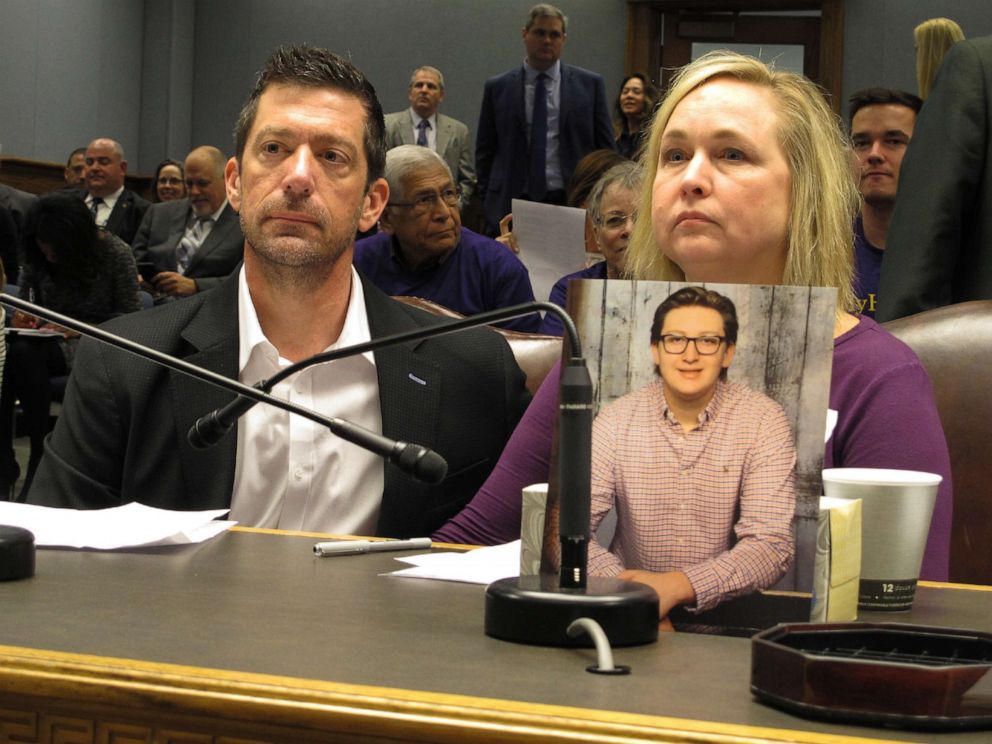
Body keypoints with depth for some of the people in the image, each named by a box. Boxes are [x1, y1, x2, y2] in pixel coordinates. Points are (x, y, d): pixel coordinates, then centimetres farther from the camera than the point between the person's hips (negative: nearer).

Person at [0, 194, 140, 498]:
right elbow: (25, 300, 18)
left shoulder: (115, 254, -6)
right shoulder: (37, 257, 7)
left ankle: (39, 459, -26)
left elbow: (129, 318, -5)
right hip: (49, 338, 5)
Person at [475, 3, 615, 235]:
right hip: (511, 206, 0)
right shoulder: (498, 88, 8)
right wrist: (490, 202, 2)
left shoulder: (589, 84, 6)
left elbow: (606, 149, 8)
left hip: (573, 204, 0)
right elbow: (485, 152, 10)